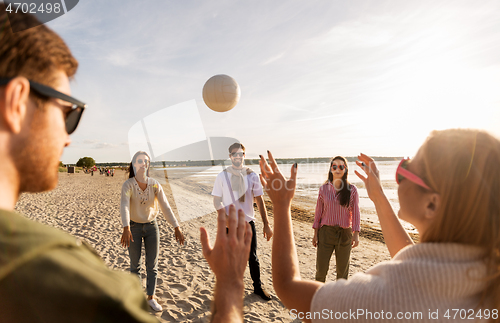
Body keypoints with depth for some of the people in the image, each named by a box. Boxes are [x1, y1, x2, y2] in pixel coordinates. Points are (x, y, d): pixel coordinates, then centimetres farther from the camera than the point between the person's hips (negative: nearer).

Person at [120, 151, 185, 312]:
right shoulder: (128, 185, -14)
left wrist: (176, 228, -22)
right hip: (134, 227, -2)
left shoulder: (155, 184, -9)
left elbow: (165, 207, -14)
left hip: (151, 226, 2)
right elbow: (124, 206, -29)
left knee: (152, 265, 8)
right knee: (135, 265, 11)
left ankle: (151, 298, 25)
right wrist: (126, 228, -44)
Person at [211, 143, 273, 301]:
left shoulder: (252, 175, -1)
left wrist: (266, 224, -2)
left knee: (253, 258, 14)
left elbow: (259, 201, 1)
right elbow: (217, 201, -4)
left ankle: (258, 287, 33)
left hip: (248, 223, 1)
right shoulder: (222, 176, -5)